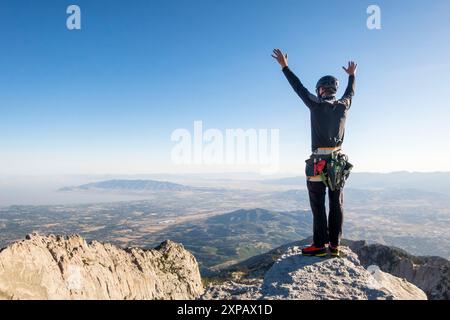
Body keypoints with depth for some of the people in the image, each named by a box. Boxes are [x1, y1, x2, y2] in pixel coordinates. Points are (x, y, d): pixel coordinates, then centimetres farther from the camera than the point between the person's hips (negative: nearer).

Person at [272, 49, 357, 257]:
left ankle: (320, 245, 2)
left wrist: (284, 66, 11)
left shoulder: (317, 105, -7)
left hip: (318, 162, -5)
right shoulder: (344, 106, 7)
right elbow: (350, 92, 28)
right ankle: (334, 245, 12)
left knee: (318, 205, -1)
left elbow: (299, 88, 1)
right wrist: (352, 75, 47)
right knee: (336, 205, 7)